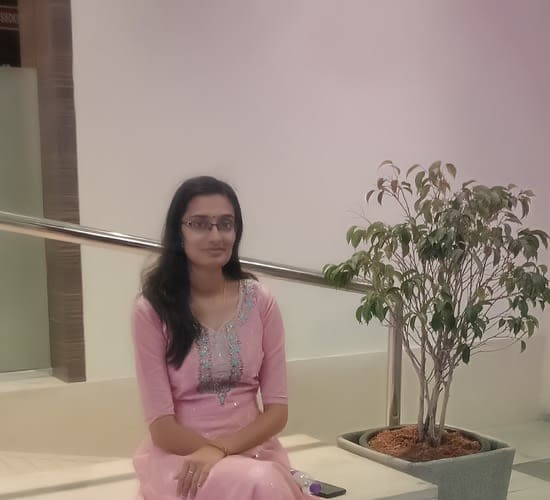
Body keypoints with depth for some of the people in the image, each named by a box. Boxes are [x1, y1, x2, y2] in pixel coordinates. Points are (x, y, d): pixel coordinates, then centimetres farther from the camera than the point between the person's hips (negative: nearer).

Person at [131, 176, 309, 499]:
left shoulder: (260, 301, 1)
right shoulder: (151, 310, -8)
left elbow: (277, 408, 0)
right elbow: (161, 424, -8)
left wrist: (221, 450, -16)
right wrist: (224, 457, -18)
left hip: (252, 448, 3)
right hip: (181, 454, -3)